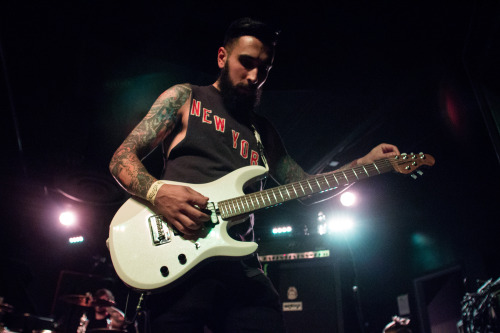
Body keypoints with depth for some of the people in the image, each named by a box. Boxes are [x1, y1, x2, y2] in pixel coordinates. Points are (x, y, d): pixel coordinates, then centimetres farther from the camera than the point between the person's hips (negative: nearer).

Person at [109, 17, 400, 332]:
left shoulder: (263, 131, 21)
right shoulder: (184, 98, 8)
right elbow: (122, 158, 4)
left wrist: (364, 163, 10)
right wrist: (158, 192, -17)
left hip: (242, 268, 5)